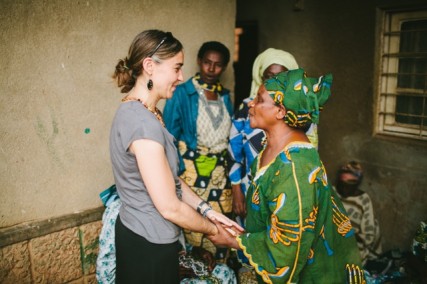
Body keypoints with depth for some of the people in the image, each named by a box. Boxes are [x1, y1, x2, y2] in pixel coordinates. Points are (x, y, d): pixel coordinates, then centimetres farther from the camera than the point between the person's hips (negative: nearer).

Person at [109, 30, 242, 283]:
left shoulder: (137, 112, 5)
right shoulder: (144, 123, -26)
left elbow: (171, 178, 6)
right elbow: (170, 207, -23)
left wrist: (208, 210, 1)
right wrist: (213, 230, -7)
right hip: (150, 246, -9)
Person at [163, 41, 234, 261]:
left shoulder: (225, 96, 10)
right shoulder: (182, 93, -7)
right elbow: (170, 137, -8)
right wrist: (178, 172, -13)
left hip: (220, 170, 5)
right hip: (191, 169, -5)